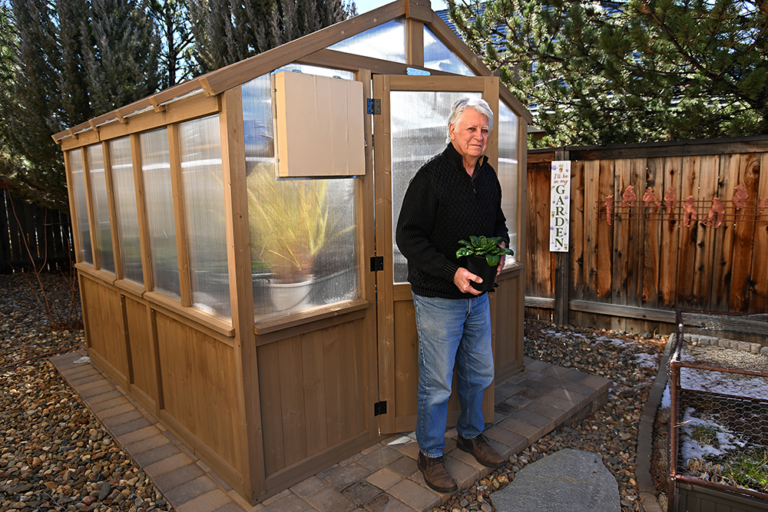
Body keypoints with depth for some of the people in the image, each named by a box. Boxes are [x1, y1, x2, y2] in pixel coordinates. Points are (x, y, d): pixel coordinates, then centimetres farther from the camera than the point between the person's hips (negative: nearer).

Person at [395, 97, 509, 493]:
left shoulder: (488, 176, 7)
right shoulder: (431, 175, -16)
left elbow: (498, 222, 21)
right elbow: (408, 236, -18)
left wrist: (501, 249, 0)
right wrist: (452, 272, -25)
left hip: (477, 296, 7)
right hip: (438, 298, -7)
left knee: (479, 373, 19)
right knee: (437, 383, 4)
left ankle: (471, 434, 43)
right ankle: (430, 453, 26)